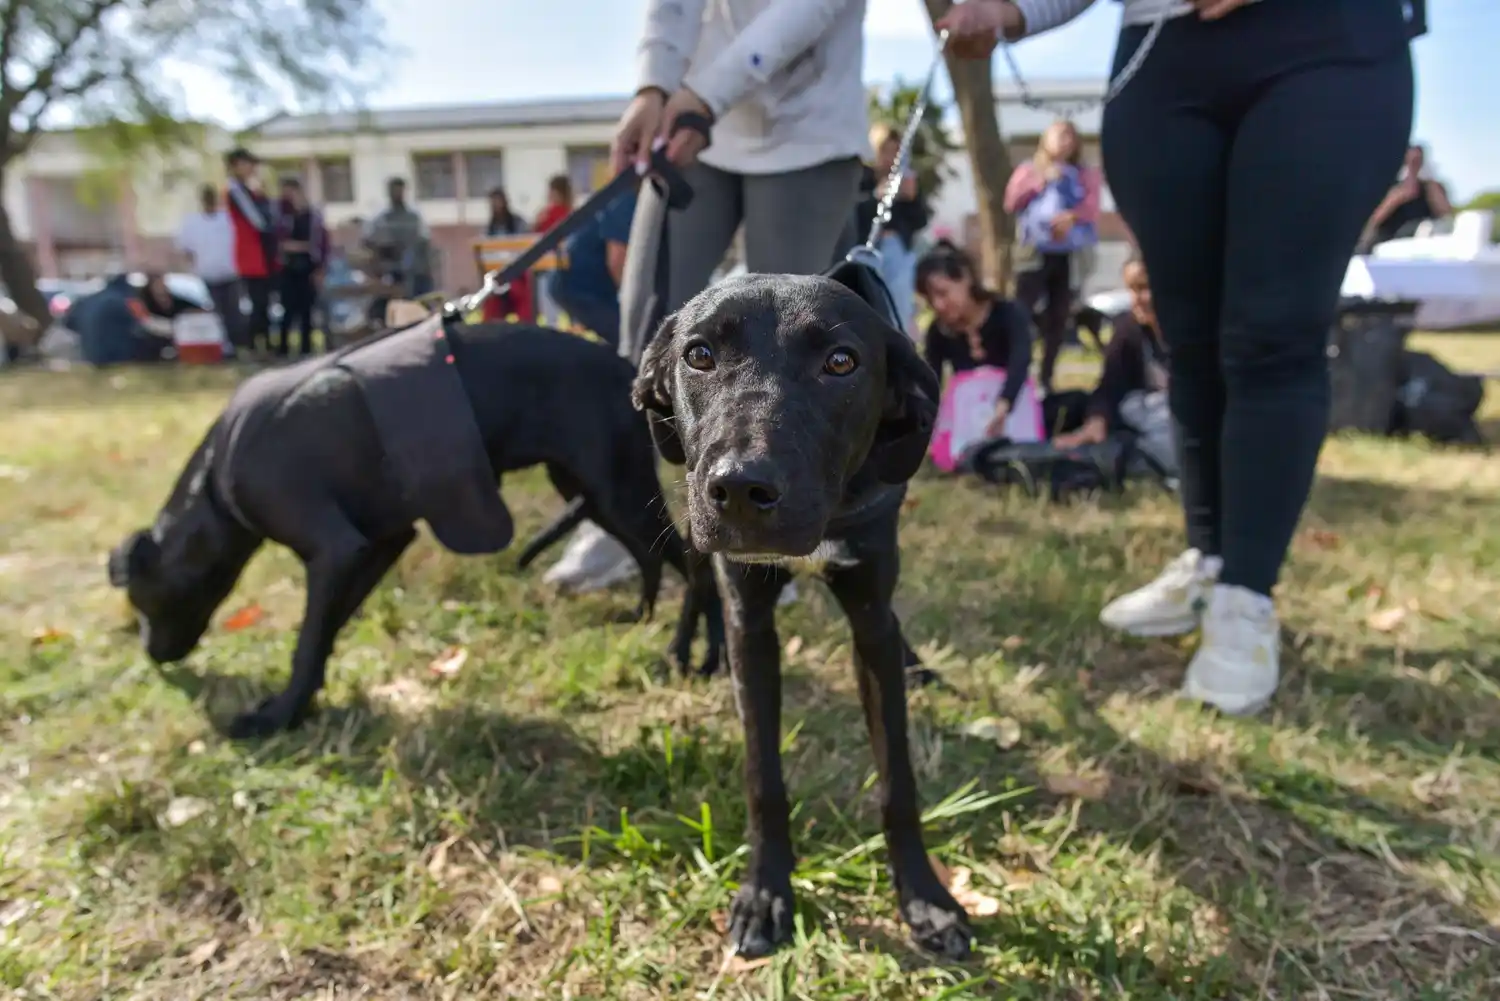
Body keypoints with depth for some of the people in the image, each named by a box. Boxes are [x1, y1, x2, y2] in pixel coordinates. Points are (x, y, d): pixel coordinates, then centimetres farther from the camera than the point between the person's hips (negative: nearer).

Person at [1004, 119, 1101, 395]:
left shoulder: (1085, 175, 12)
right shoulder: (1029, 170, 13)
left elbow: (1092, 208, -2)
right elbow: (1011, 202, -1)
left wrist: (1071, 216, -21)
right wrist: (1040, 181, -8)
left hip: (1069, 255, 1)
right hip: (1035, 252, -1)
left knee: (1058, 319, 2)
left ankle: (1046, 378, 10)